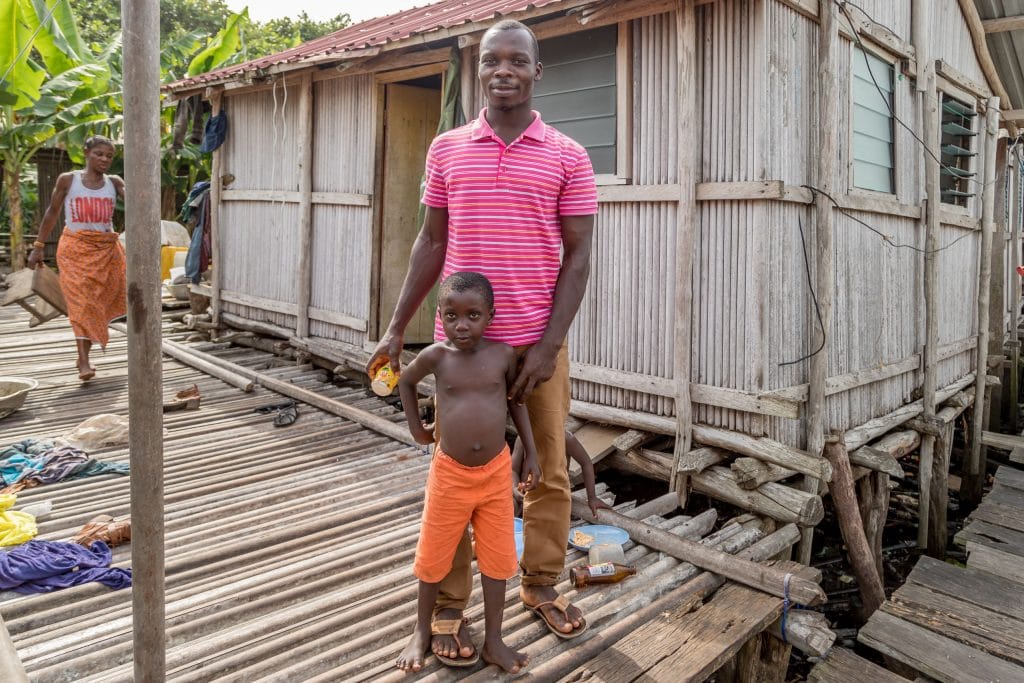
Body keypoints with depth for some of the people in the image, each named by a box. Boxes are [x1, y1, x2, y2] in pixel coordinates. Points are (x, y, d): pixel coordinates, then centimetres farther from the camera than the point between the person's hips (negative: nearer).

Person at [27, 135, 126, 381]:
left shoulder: (114, 182, 6)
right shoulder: (68, 180, 3)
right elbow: (52, 212, 9)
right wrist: (38, 246, 8)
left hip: (106, 249, 2)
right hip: (75, 247, -2)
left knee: (98, 301, 4)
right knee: (81, 301, -11)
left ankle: (84, 355, 17)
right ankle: (84, 361, -16)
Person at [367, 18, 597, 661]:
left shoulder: (568, 156, 1)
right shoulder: (447, 150, 7)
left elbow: (578, 257, -1)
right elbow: (432, 243, 11)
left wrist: (549, 345, -9)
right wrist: (396, 328, 7)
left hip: (539, 343, 0)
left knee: (550, 471, 10)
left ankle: (541, 584, 31)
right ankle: (450, 604, 21)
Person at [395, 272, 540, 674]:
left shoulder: (503, 354, -9)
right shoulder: (435, 356, -10)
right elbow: (405, 381, 11)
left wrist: (530, 451, 5)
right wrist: (416, 428, 9)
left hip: (496, 473, 1)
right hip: (450, 474, -1)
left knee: (497, 558, 11)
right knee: (433, 557, 13)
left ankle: (493, 641, 28)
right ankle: (422, 632, 36)